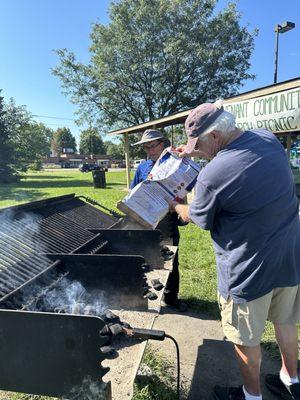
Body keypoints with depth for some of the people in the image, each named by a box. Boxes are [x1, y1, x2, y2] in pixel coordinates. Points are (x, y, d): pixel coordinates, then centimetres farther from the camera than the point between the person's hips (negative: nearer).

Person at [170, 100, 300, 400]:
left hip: (249, 269, -7)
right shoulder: (268, 139, -5)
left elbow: (197, 218, -6)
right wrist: (199, 152, 14)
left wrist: (175, 207, 14)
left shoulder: (212, 175, -26)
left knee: (246, 340, 16)